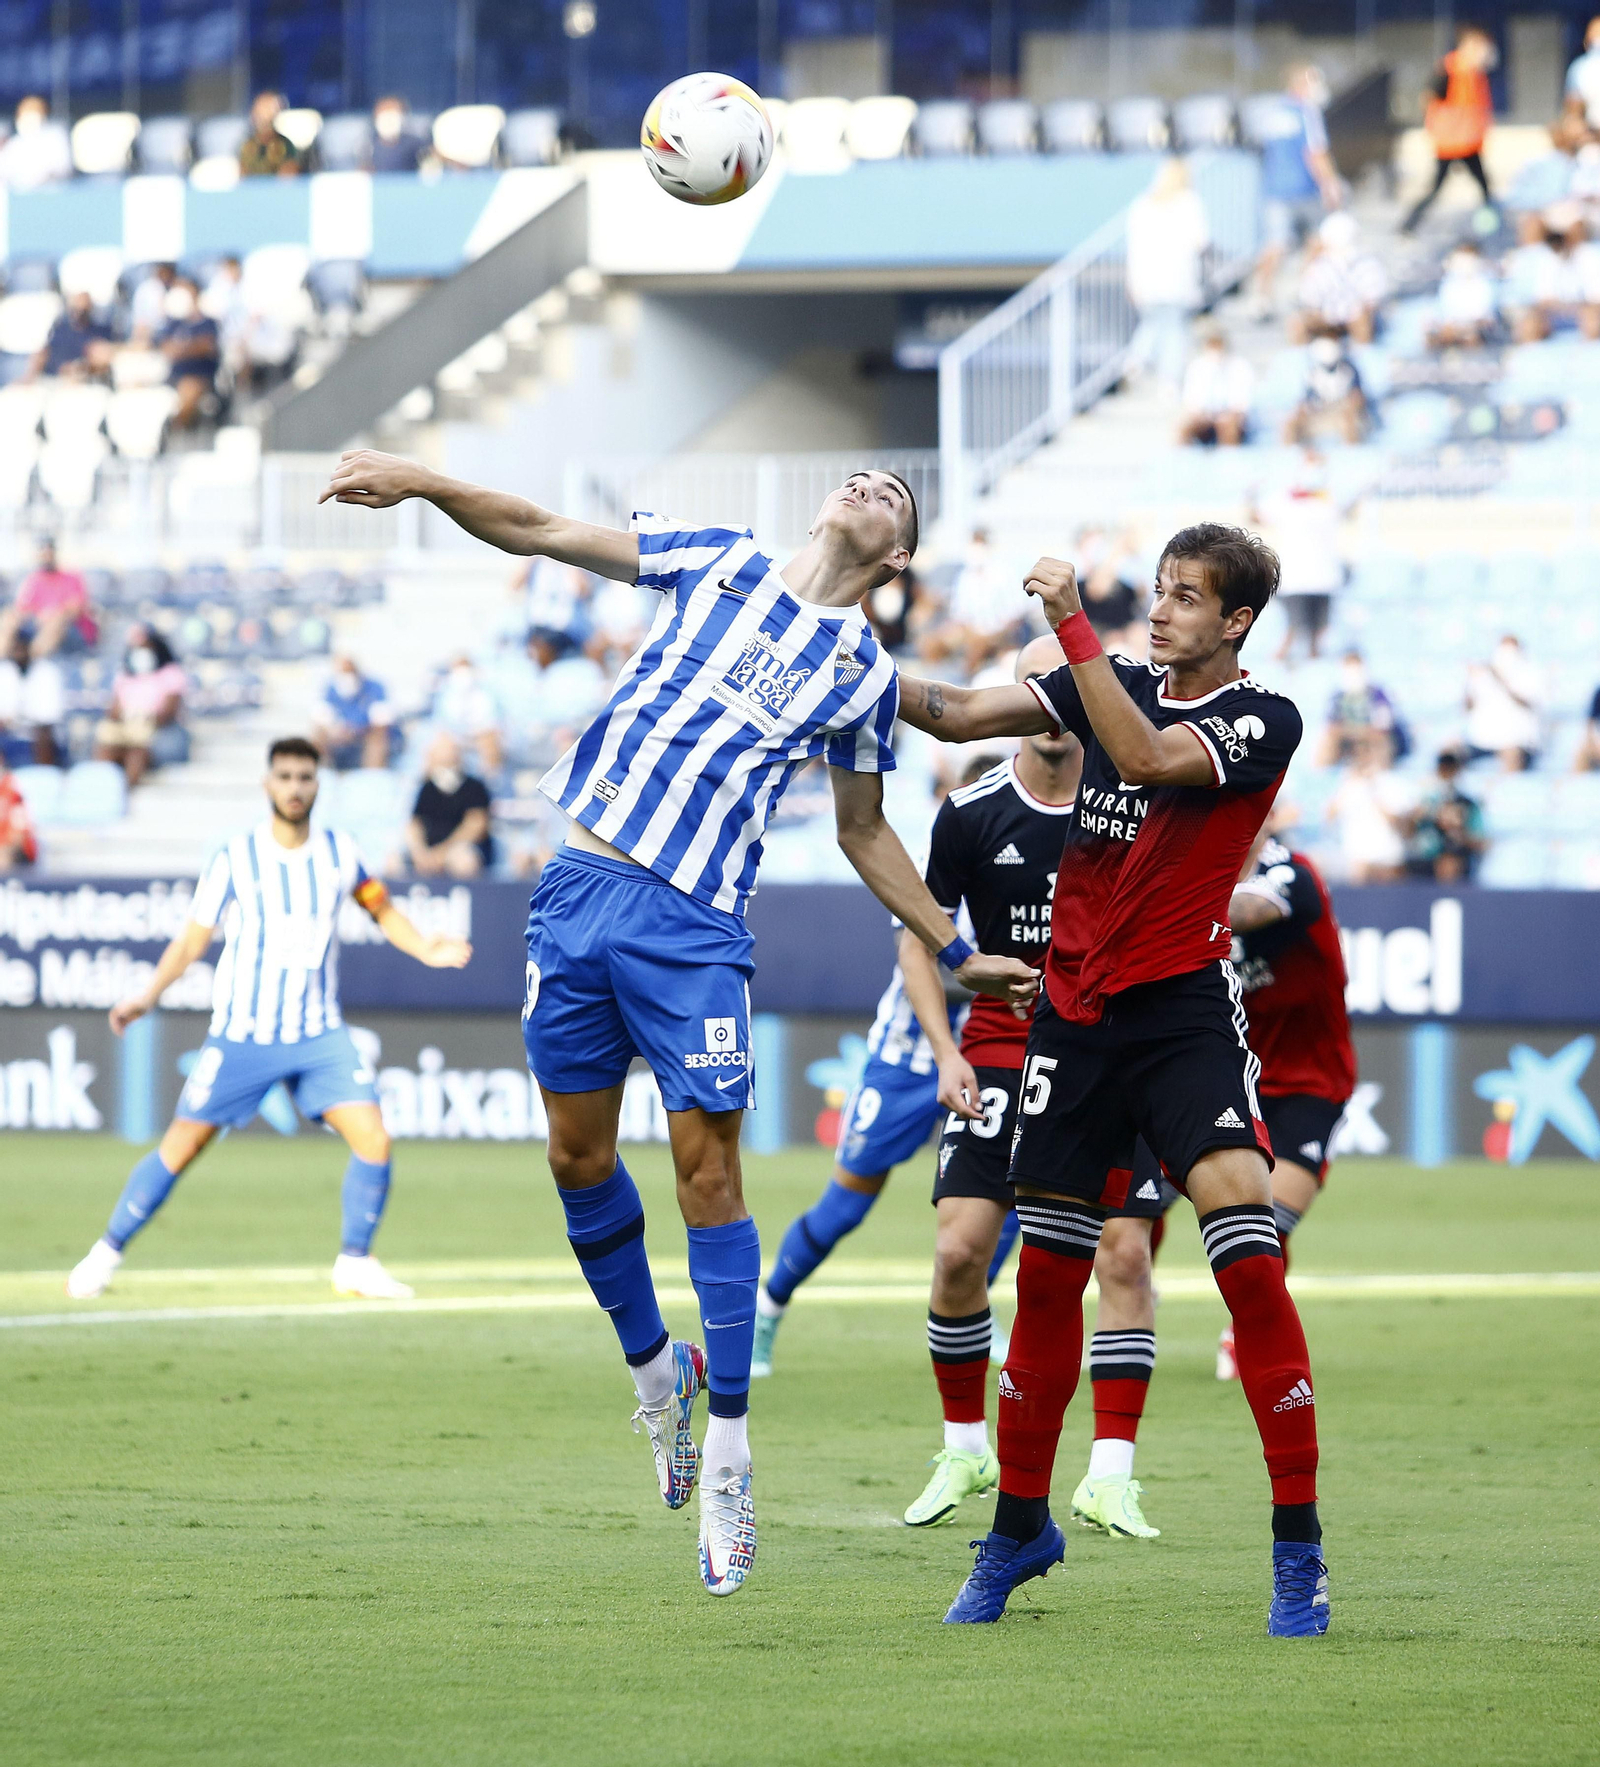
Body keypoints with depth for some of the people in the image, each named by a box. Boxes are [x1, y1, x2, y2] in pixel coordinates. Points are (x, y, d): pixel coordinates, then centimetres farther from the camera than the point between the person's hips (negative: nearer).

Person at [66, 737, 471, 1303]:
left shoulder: (339, 853, 1)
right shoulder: (235, 859, -7)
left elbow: (381, 907, 17)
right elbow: (192, 939, -2)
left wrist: (425, 950, 0)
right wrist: (149, 995, -14)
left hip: (320, 1035, 2)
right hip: (240, 1036, -2)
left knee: (373, 1139, -12)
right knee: (182, 1146, -3)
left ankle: (355, 1263, 6)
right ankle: (106, 1252, 13)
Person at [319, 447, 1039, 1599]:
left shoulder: (864, 672, 10)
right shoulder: (720, 563, 12)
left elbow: (865, 834, 21)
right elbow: (542, 533, 10)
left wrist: (957, 953, 20)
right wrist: (422, 483, -3)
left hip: (694, 925, -2)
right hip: (581, 887, 2)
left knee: (708, 1166, -8)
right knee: (579, 1157, 6)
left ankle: (729, 1449, -1)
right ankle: (655, 1371, 26)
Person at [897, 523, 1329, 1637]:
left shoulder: (1264, 721, -5)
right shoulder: (1117, 685, 12)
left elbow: (1144, 756, -21)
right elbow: (964, 713, 7)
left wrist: (1073, 623, -23)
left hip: (1185, 1011, -5)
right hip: (1076, 1013, 5)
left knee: (1248, 1256, -18)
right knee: (1047, 1272, 8)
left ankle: (1299, 1551, -14)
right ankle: (1021, 1528, 24)